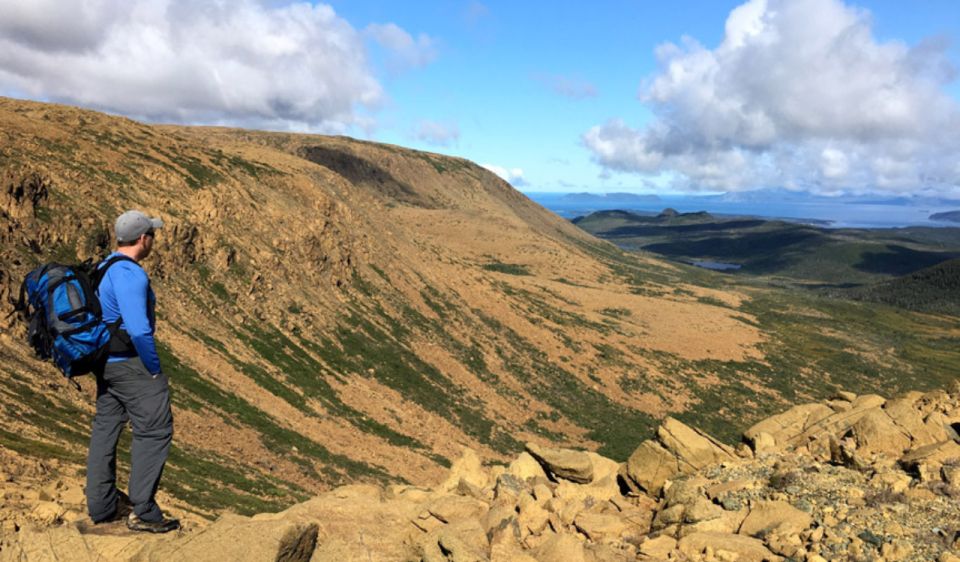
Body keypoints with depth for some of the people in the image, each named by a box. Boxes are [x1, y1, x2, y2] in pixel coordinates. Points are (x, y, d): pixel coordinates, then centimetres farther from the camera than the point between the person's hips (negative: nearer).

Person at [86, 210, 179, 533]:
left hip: (106, 361, 10)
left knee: (106, 428, 16)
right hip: (131, 363, -10)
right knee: (154, 429, -3)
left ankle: (102, 506, 28)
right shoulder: (130, 275, -21)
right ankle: (143, 512, 1)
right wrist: (154, 369, -15)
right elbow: (139, 330, -27)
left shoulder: (104, 269, 12)